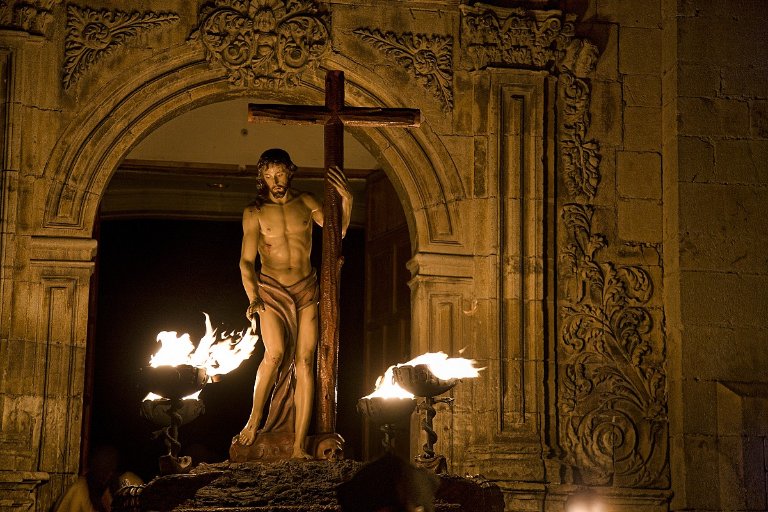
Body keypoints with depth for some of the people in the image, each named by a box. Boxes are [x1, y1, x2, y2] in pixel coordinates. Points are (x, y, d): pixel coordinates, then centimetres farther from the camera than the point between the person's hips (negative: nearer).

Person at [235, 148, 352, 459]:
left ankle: (299, 447, -7)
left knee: (304, 363, -7)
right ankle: (254, 421, -4)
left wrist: (346, 200, -2)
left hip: (306, 290, 2)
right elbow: (247, 261, -2)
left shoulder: (306, 203, 6)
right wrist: (253, 298, -15)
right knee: (275, 352, -24)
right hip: (271, 290, -2)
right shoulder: (254, 212, 0)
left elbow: (338, 232, 14)